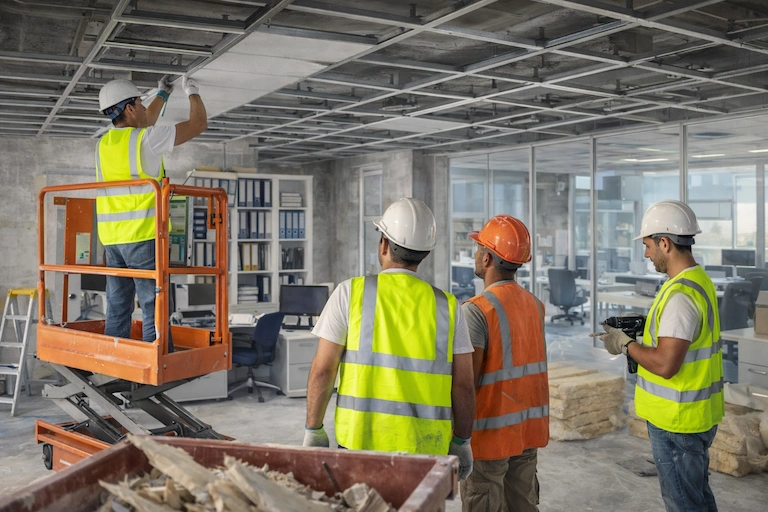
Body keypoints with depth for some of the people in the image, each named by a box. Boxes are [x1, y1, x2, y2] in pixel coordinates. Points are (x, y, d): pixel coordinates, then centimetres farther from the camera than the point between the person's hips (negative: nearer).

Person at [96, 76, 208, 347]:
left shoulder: (104, 142, 14)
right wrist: (193, 92, 19)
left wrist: (163, 94, 43)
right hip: (143, 236, -7)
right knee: (154, 309, -5)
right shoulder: (148, 138, -7)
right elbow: (199, 124, 1)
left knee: (117, 309, 11)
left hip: (111, 238, 7)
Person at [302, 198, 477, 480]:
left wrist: (313, 429, 7)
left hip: (361, 440, -1)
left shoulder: (351, 292, -3)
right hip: (426, 447, 2)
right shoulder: (447, 306, 3)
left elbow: (322, 370, -3)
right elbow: (463, 386, 3)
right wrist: (461, 442, 15)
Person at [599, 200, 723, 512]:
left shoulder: (681, 293, -25)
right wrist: (640, 332, 8)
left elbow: (665, 364, -28)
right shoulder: (699, 280, 7)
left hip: (678, 420, -10)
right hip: (695, 414, 10)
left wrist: (625, 345, -14)